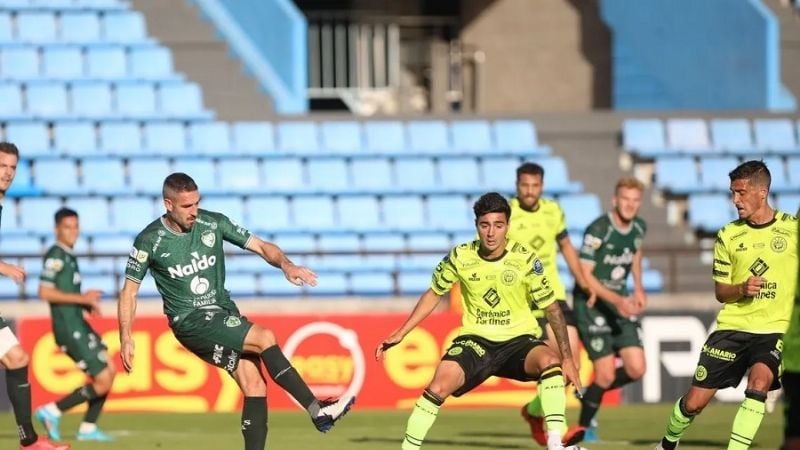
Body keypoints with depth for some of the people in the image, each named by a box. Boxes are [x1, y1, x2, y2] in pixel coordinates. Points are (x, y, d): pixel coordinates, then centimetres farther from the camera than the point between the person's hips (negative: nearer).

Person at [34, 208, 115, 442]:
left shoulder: (69, 256, 15)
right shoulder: (55, 256, -14)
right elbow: (45, 292, -23)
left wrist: (88, 304, 9)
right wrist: (81, 298, -18)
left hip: (79, 325, 10)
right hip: (68, 328, -10)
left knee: (110, 371, 15)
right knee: (103, 381, -10)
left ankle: (88, 428, 20)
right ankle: (53, 411, -2)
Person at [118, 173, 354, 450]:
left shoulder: (213, 223, -1)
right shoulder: (150, 241, -9)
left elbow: (261, 247, 1)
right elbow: (129, 291, -1)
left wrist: (285, 265, -19)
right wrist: (125, 338, -9)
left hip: (225, 314, 5)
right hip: (190, 321, -5)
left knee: (255, 385, -9)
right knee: (265, 338, -23)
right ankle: (317, 411, -23)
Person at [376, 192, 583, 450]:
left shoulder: (525, 259, -12)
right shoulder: (460, 257, -7)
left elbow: (551, 308, -2)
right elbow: (434, 294, 11)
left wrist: (567, 358, -6)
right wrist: (400, 334, 9)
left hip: (518, 341, -1)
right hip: (476, 340, 1)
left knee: (549, 361, -33)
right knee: (439, 385, -24)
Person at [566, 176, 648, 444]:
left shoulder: (639, 228, 2)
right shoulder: (598, 230, -20)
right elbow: (584, 274, -20)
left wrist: (638, 289, 14)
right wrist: (616, 301, -29)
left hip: (621, 303, 6)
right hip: (591, 304, -6)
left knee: (636, 369, -4)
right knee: (606, 375, -9)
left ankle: (591, 393, 23)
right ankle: (583, 426, 14)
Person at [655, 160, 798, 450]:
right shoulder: (728, 235, 2)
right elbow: (720, 292, 7)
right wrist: (741, 289, -14)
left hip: (774, 329, -2)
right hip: (732, 327, 2)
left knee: (759, 380, -31)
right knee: (694, 402, 2)